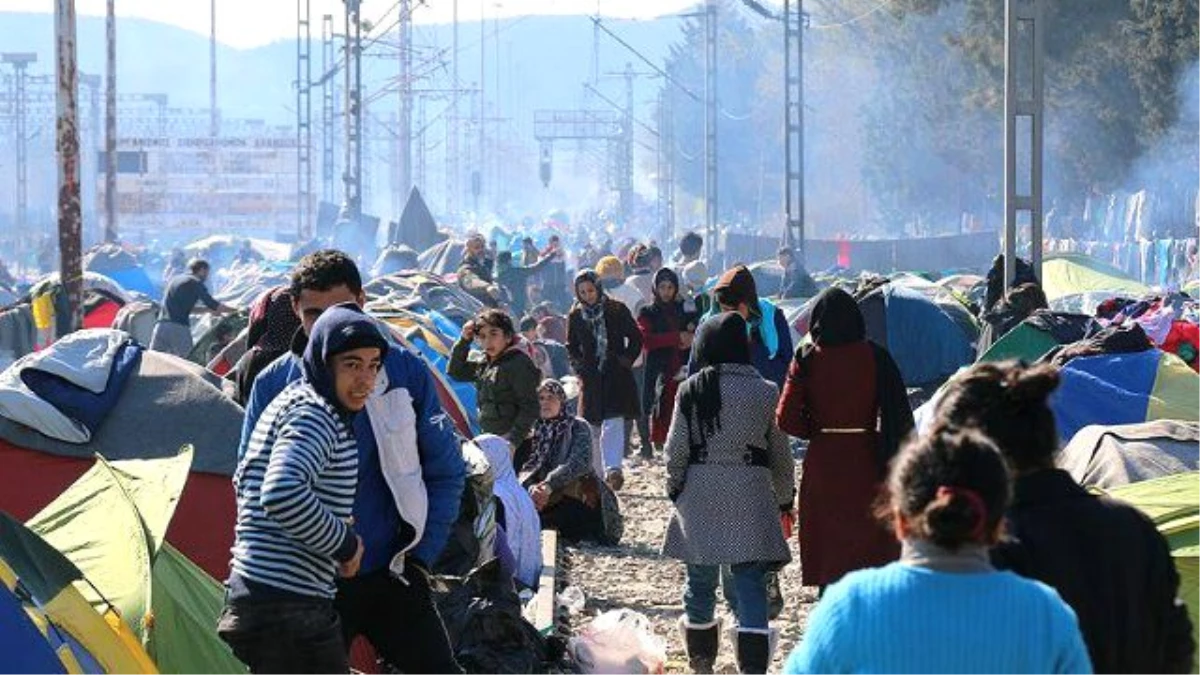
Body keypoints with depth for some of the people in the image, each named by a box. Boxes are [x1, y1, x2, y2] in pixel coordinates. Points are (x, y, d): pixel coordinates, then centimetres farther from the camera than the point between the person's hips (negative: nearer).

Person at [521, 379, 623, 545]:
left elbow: (580, 462, -17)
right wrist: (532, 488, -22)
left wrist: (549, 485, -30)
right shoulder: (537, 432, 13)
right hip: (551, 500, 5)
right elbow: (527, 467, 2)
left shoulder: (579, 427, 0)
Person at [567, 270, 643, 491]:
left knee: (612, 424, -18)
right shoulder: (575, 316, 7)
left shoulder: (617, 311, -1)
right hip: (591, 379, 3)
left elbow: (636, 338, 6)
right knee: (593, 429, 5)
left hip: (616, 376, -3)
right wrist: (580, 367, 4)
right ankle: (599, 475, 14)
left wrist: (626, 361, -3)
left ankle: (613, 470, -30)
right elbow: (572, 347, 18)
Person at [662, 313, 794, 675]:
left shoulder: (691, 390, -4)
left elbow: (676, 450, 0)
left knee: (700, 578, 14)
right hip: (751, 495, -1)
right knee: (749, 581, -1)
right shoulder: (766, 393, -2)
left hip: (700, 493, 1)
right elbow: (781, 455, 5)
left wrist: (675, 489, 14)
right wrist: (785, 498, 18)